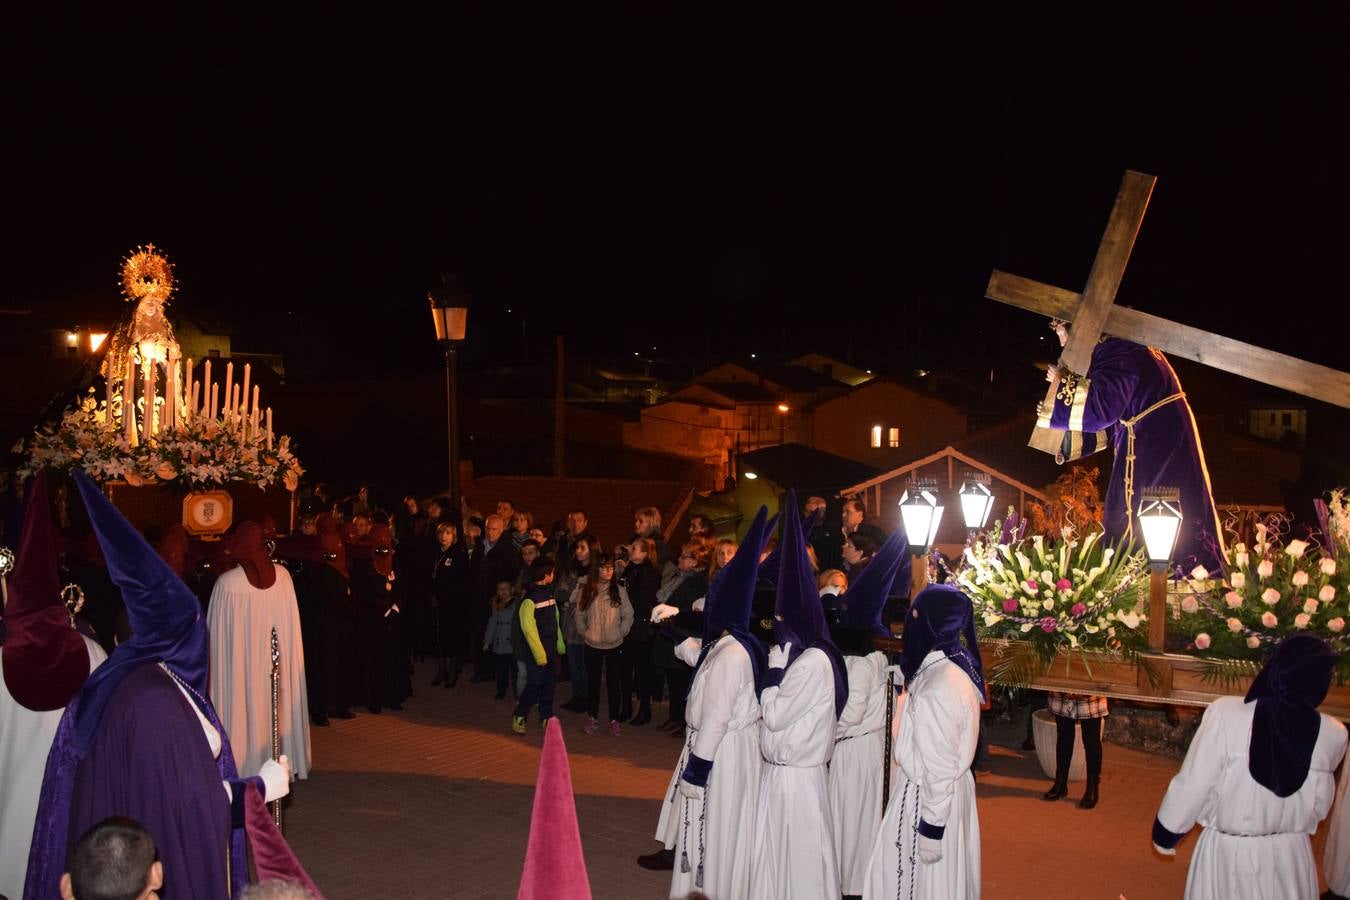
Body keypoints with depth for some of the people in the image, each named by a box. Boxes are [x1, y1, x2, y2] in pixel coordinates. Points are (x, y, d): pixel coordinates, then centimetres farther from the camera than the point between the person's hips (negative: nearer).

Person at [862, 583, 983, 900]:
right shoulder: (956, 665, 2)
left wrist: (930, 828, -19)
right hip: (948, 789, 9)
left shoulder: (940, 685, -27)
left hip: (930, 796, -9)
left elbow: (940, 765, -24)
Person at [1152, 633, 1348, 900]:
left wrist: (1165, 834, 0)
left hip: (1228, 852, -2)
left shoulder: (1226, 714, -21)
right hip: (1291, 858, 2)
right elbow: (1319, 807, 3)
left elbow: (1192, 785, -15)